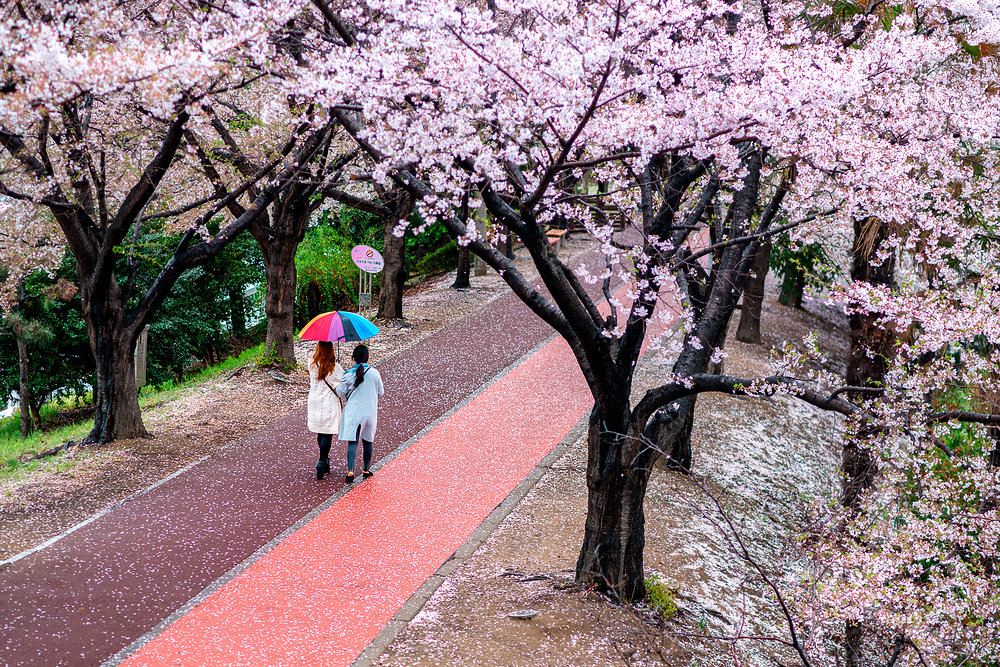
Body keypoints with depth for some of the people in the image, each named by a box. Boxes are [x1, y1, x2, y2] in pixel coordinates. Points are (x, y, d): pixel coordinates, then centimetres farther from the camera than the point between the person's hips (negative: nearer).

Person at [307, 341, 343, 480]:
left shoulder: (312, 364, -6)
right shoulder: (335, 367, -15)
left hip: (315, 403, 4)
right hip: (330, 404, -4)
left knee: (320, 433, 17)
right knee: (328, 434, -1)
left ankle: (325, 460, 29)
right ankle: (321, 462, -14)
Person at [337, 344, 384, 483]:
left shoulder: (349, 374, -9)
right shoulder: (374, 373, -6)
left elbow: (341, 391, 0)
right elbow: (380, 392, 4)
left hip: (353, 411, -1)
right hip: (369, 412, 1)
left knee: (352, 442, -2)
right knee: (367, 441, 16)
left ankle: (350, 470, -16)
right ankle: (366, 469, 25)